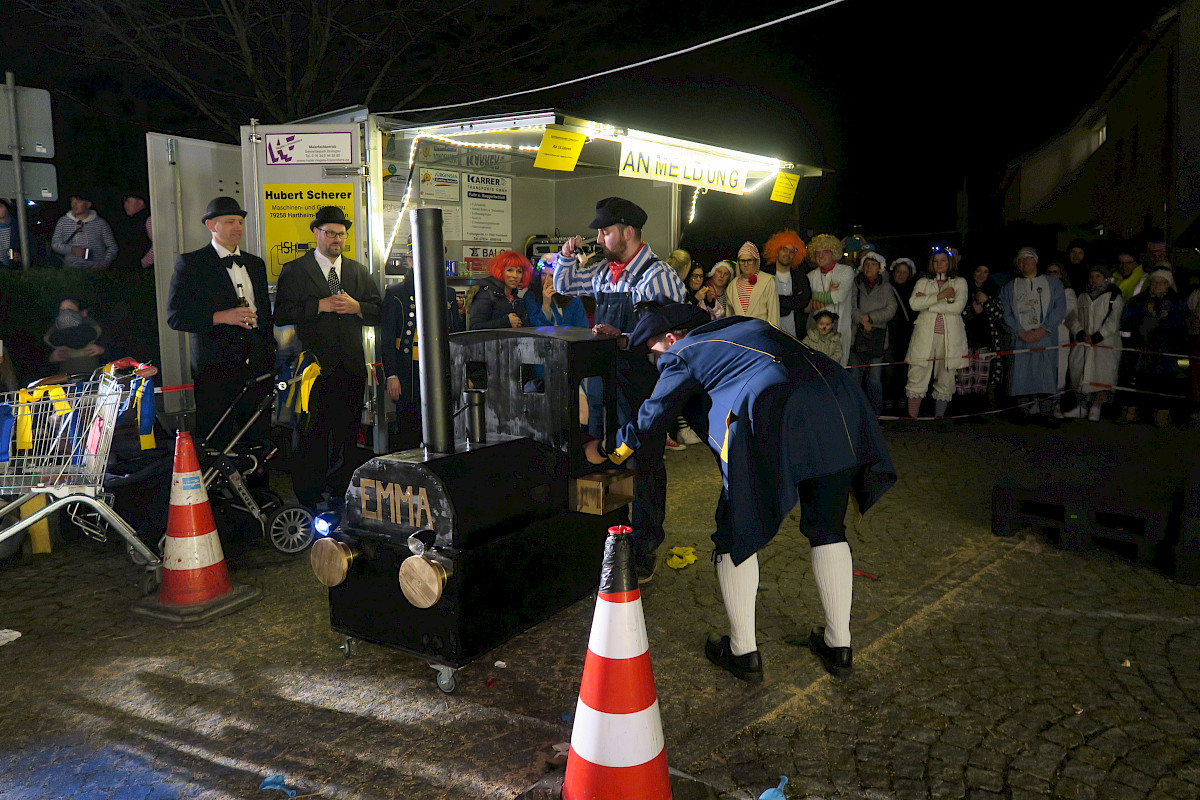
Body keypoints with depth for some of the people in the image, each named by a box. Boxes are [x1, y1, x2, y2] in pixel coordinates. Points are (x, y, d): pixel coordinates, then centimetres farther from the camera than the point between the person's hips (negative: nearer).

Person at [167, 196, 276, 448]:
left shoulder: (256, 264, 17)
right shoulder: (190, 263, 0)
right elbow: (175, 317, -7)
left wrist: (270, 350, 15)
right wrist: (221, 317, -18)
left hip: (258, 368, 5)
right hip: (216, 369, -5)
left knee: (259, 436, 5)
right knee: (216, 444, -2)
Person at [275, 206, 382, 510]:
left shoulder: (359, 271, 17)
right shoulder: (294, 270, 5)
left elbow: (379, 312, 12)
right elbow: (281, 314, -5)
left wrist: (356, 307, -7)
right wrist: (319, 306, -14)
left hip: (351, 367, 4)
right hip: (314, 366, -3)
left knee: (348, 434, 5)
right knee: (312, 436, -3)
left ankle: (342, 498, 15)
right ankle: (309, 504, 5)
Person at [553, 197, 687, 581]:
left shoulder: (658, 276, -12)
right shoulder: (604, 271, 12)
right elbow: (564, 285, 27)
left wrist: (621, 336, -27)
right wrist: (567, 256, 9)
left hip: (641, 390, -8)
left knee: (644, 468, 2)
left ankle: (644, 553, 14)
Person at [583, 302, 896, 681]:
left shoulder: (682, 355, 15)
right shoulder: (744, 325, 32)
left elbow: (650, 417, 20)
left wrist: (604, 450, 36)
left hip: (773, 417, -7)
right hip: (839, 402, 7)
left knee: (737, 534, 11)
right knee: (828, 530, 20)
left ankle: (743, 651, 19)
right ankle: (838, 645, 29)